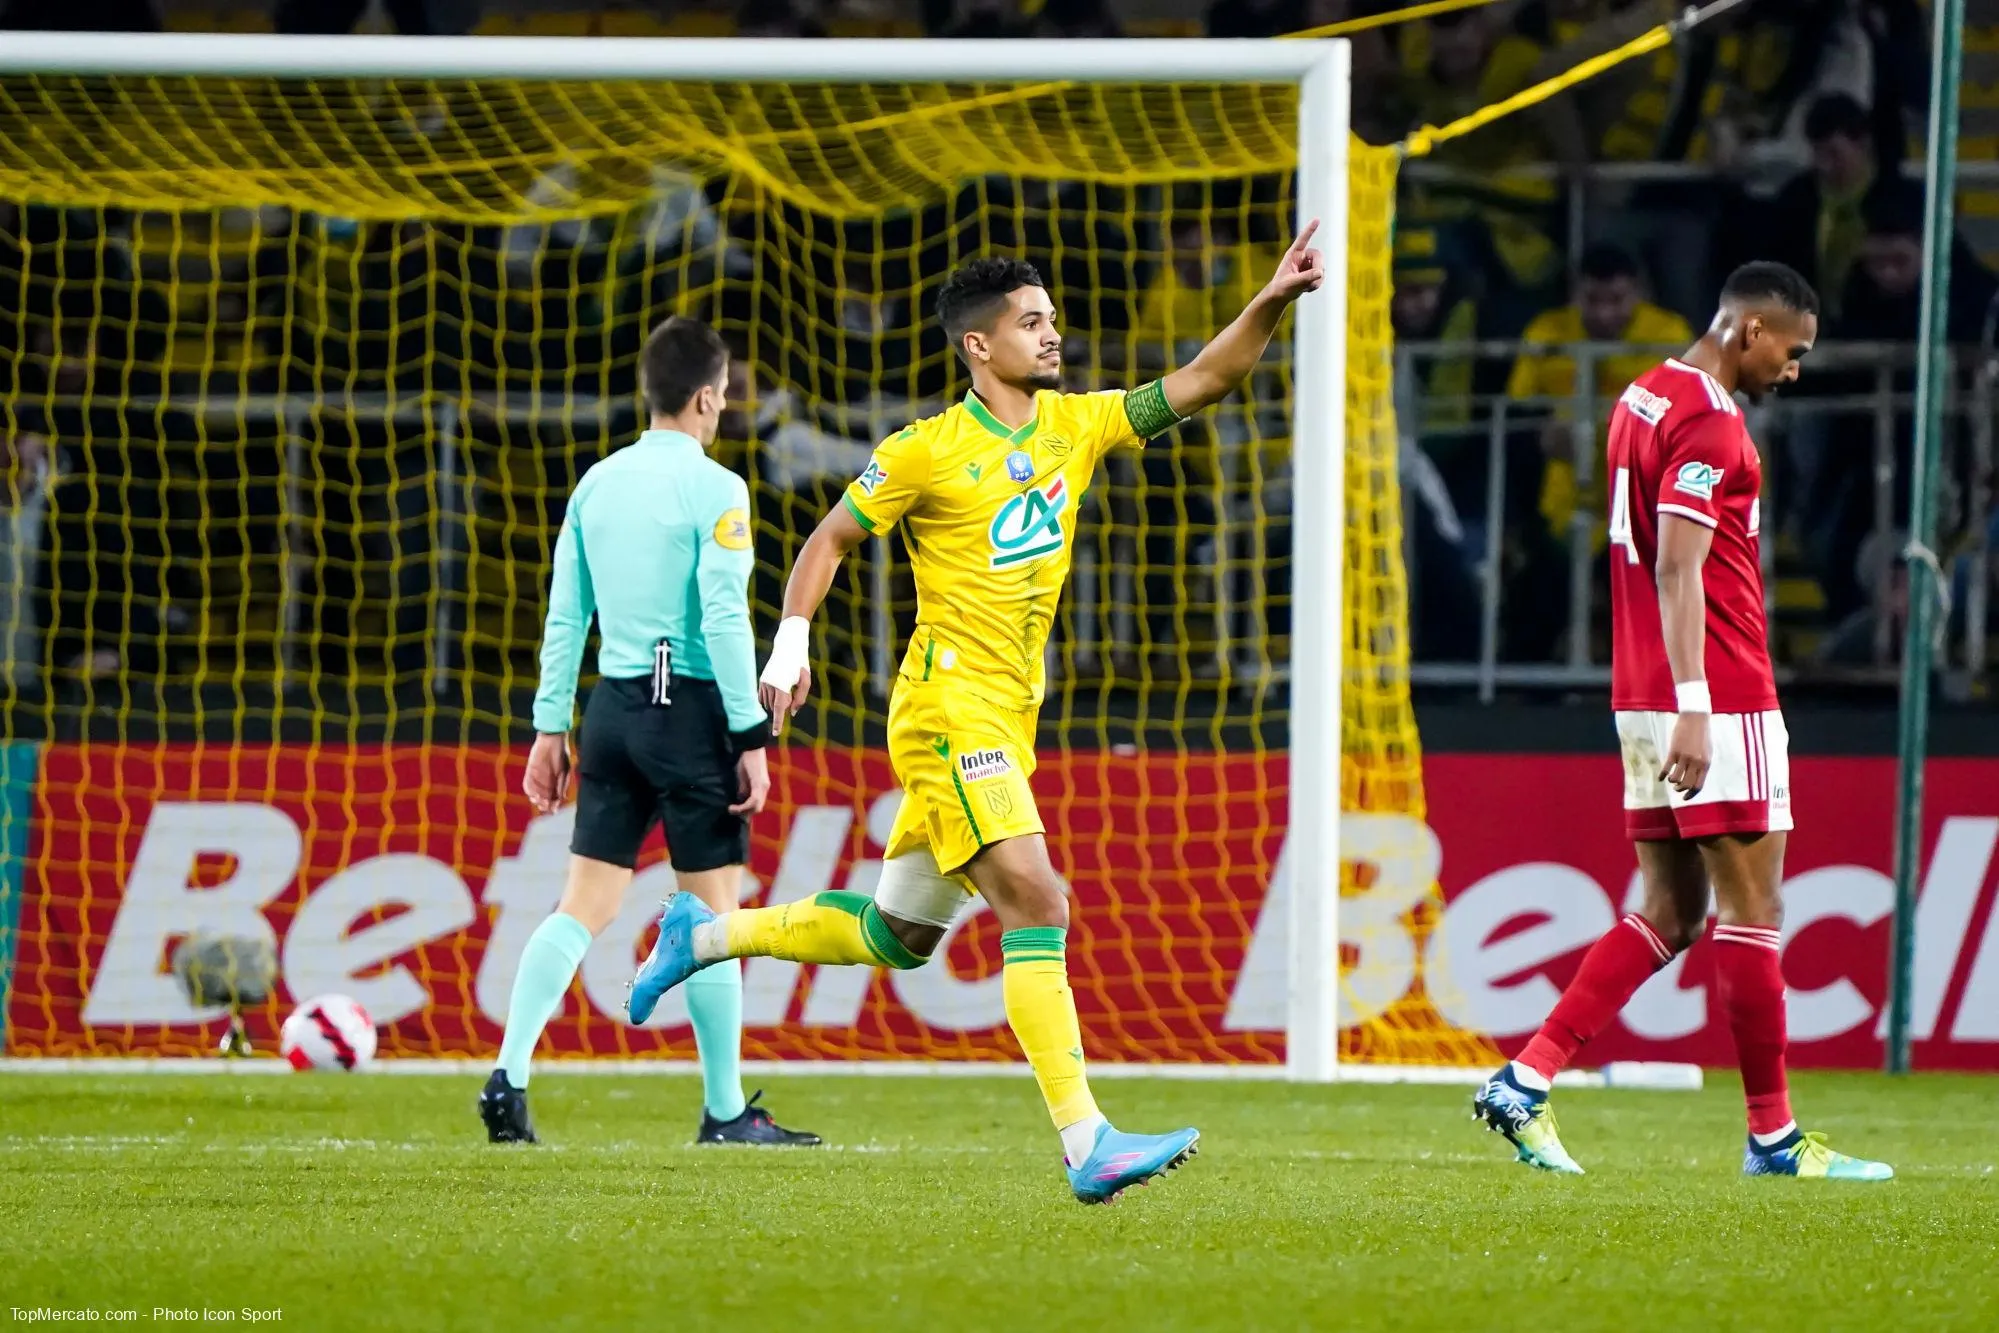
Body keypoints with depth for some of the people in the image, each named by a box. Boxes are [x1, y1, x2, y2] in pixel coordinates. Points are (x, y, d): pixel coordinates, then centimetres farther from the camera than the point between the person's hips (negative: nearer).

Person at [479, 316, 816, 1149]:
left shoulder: (596, 484, 10)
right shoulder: (713, 489, -9)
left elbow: (564, 617, 12)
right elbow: (723, 619, -14)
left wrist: (551, 728, 16)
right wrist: (751, 738, -11)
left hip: (613, 707, 6)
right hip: (690, 707, -6)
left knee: (583, 908, 5)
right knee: (711, 913, 3)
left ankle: (509, 1077, -8)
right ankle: (725, 1112, 8)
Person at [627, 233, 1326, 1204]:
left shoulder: (1076, 425, 11)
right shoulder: (927, 452, -6)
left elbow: (1197, 384, 6)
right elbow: (831, 540, 4)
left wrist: (1270, 304, -7)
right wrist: (791, 642, -8)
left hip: (1006, 722, 8)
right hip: (950, 711, -8)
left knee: (897, 936, 15)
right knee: (1036, 902, -19)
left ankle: (706, 936, 33)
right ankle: (1085, 1143, -25)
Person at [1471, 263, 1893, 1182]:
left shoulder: (1644, 400, 16)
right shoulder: (1709, 422, -14)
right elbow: (1677, 569, -21)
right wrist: (1693, 708, -25)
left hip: (1645, 696, 9)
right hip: (1718, 700, -9)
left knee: (1669, 915, 9)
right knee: (1752, 910, -3)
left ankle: (1524, 1082, 0)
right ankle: (1773, 1136, 2)